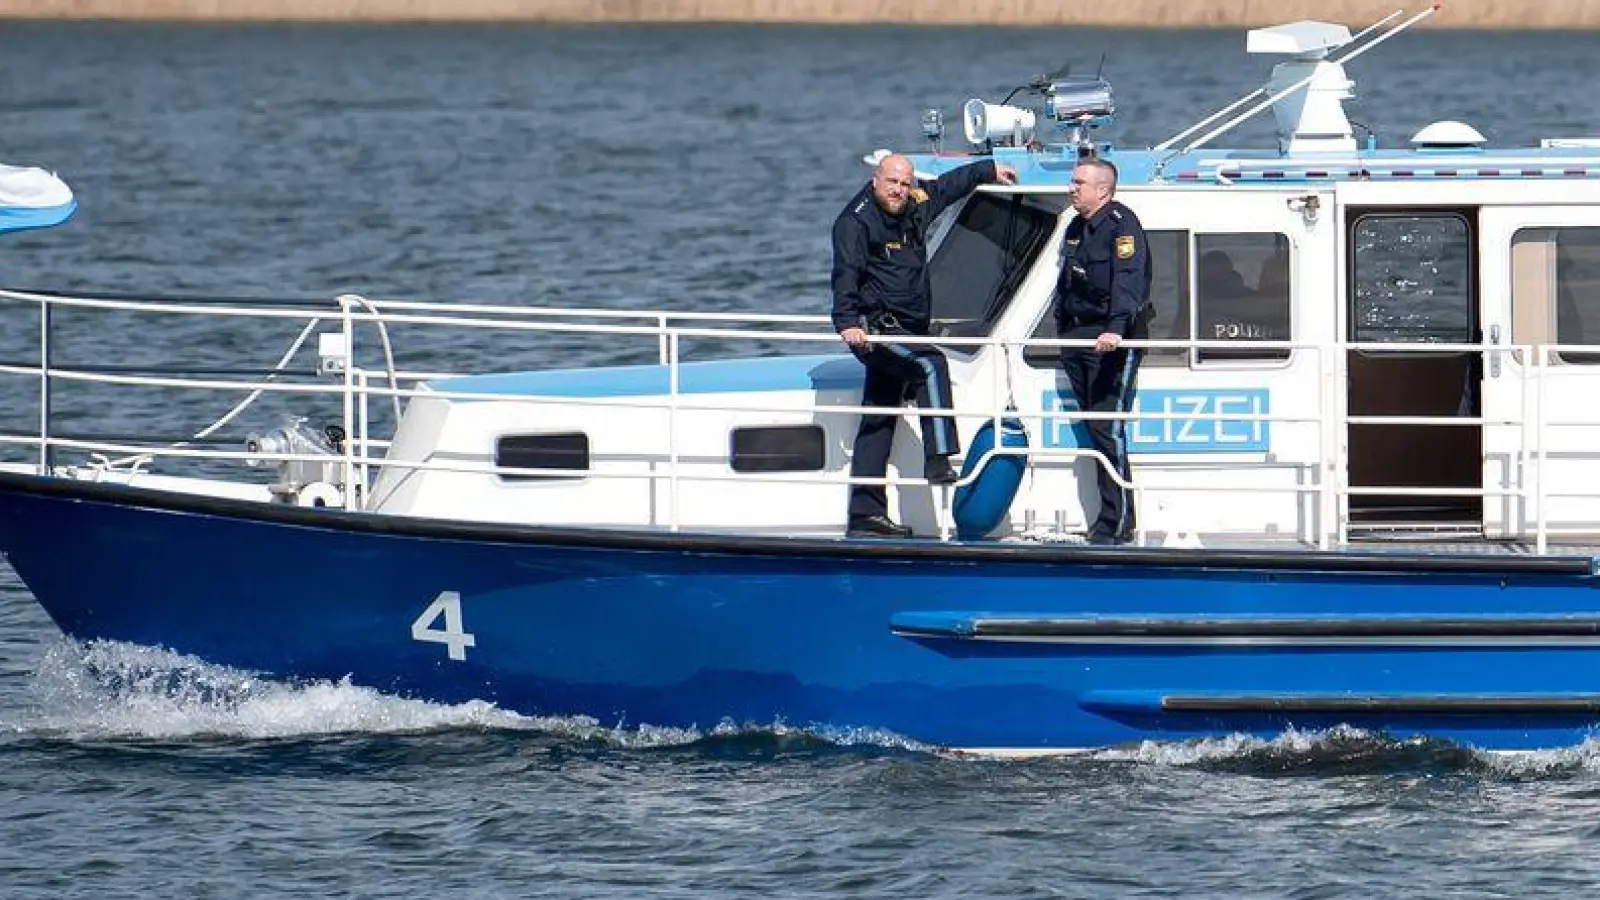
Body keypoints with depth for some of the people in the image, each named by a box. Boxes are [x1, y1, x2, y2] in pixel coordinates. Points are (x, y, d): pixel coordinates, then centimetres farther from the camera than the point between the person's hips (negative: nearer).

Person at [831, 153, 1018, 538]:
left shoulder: (915, 208, 12)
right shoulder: (857, 220, -12)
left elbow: (948, 186, 32)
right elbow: (846, 274, -25)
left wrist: (989, 170, 45)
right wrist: (846, 321, -38)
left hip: (905, 331, 9)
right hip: (874, 330, -9)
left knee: (878, 423, 8)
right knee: (930, 365, -30)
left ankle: (865, 515, 9)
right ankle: (938, 460, -34)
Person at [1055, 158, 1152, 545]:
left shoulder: (1121, 225, -11)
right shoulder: (1076, 230, 18)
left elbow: (1129, 280, -24)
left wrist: (1116, 328, -36)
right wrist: (1062, 331, 21)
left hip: (1113, 340, -9)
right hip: (1079, 338, 9)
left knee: (1108, 429, -13)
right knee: (1096, 429, 9)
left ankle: (1117, 524, -13)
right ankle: (1109, 518, 15)